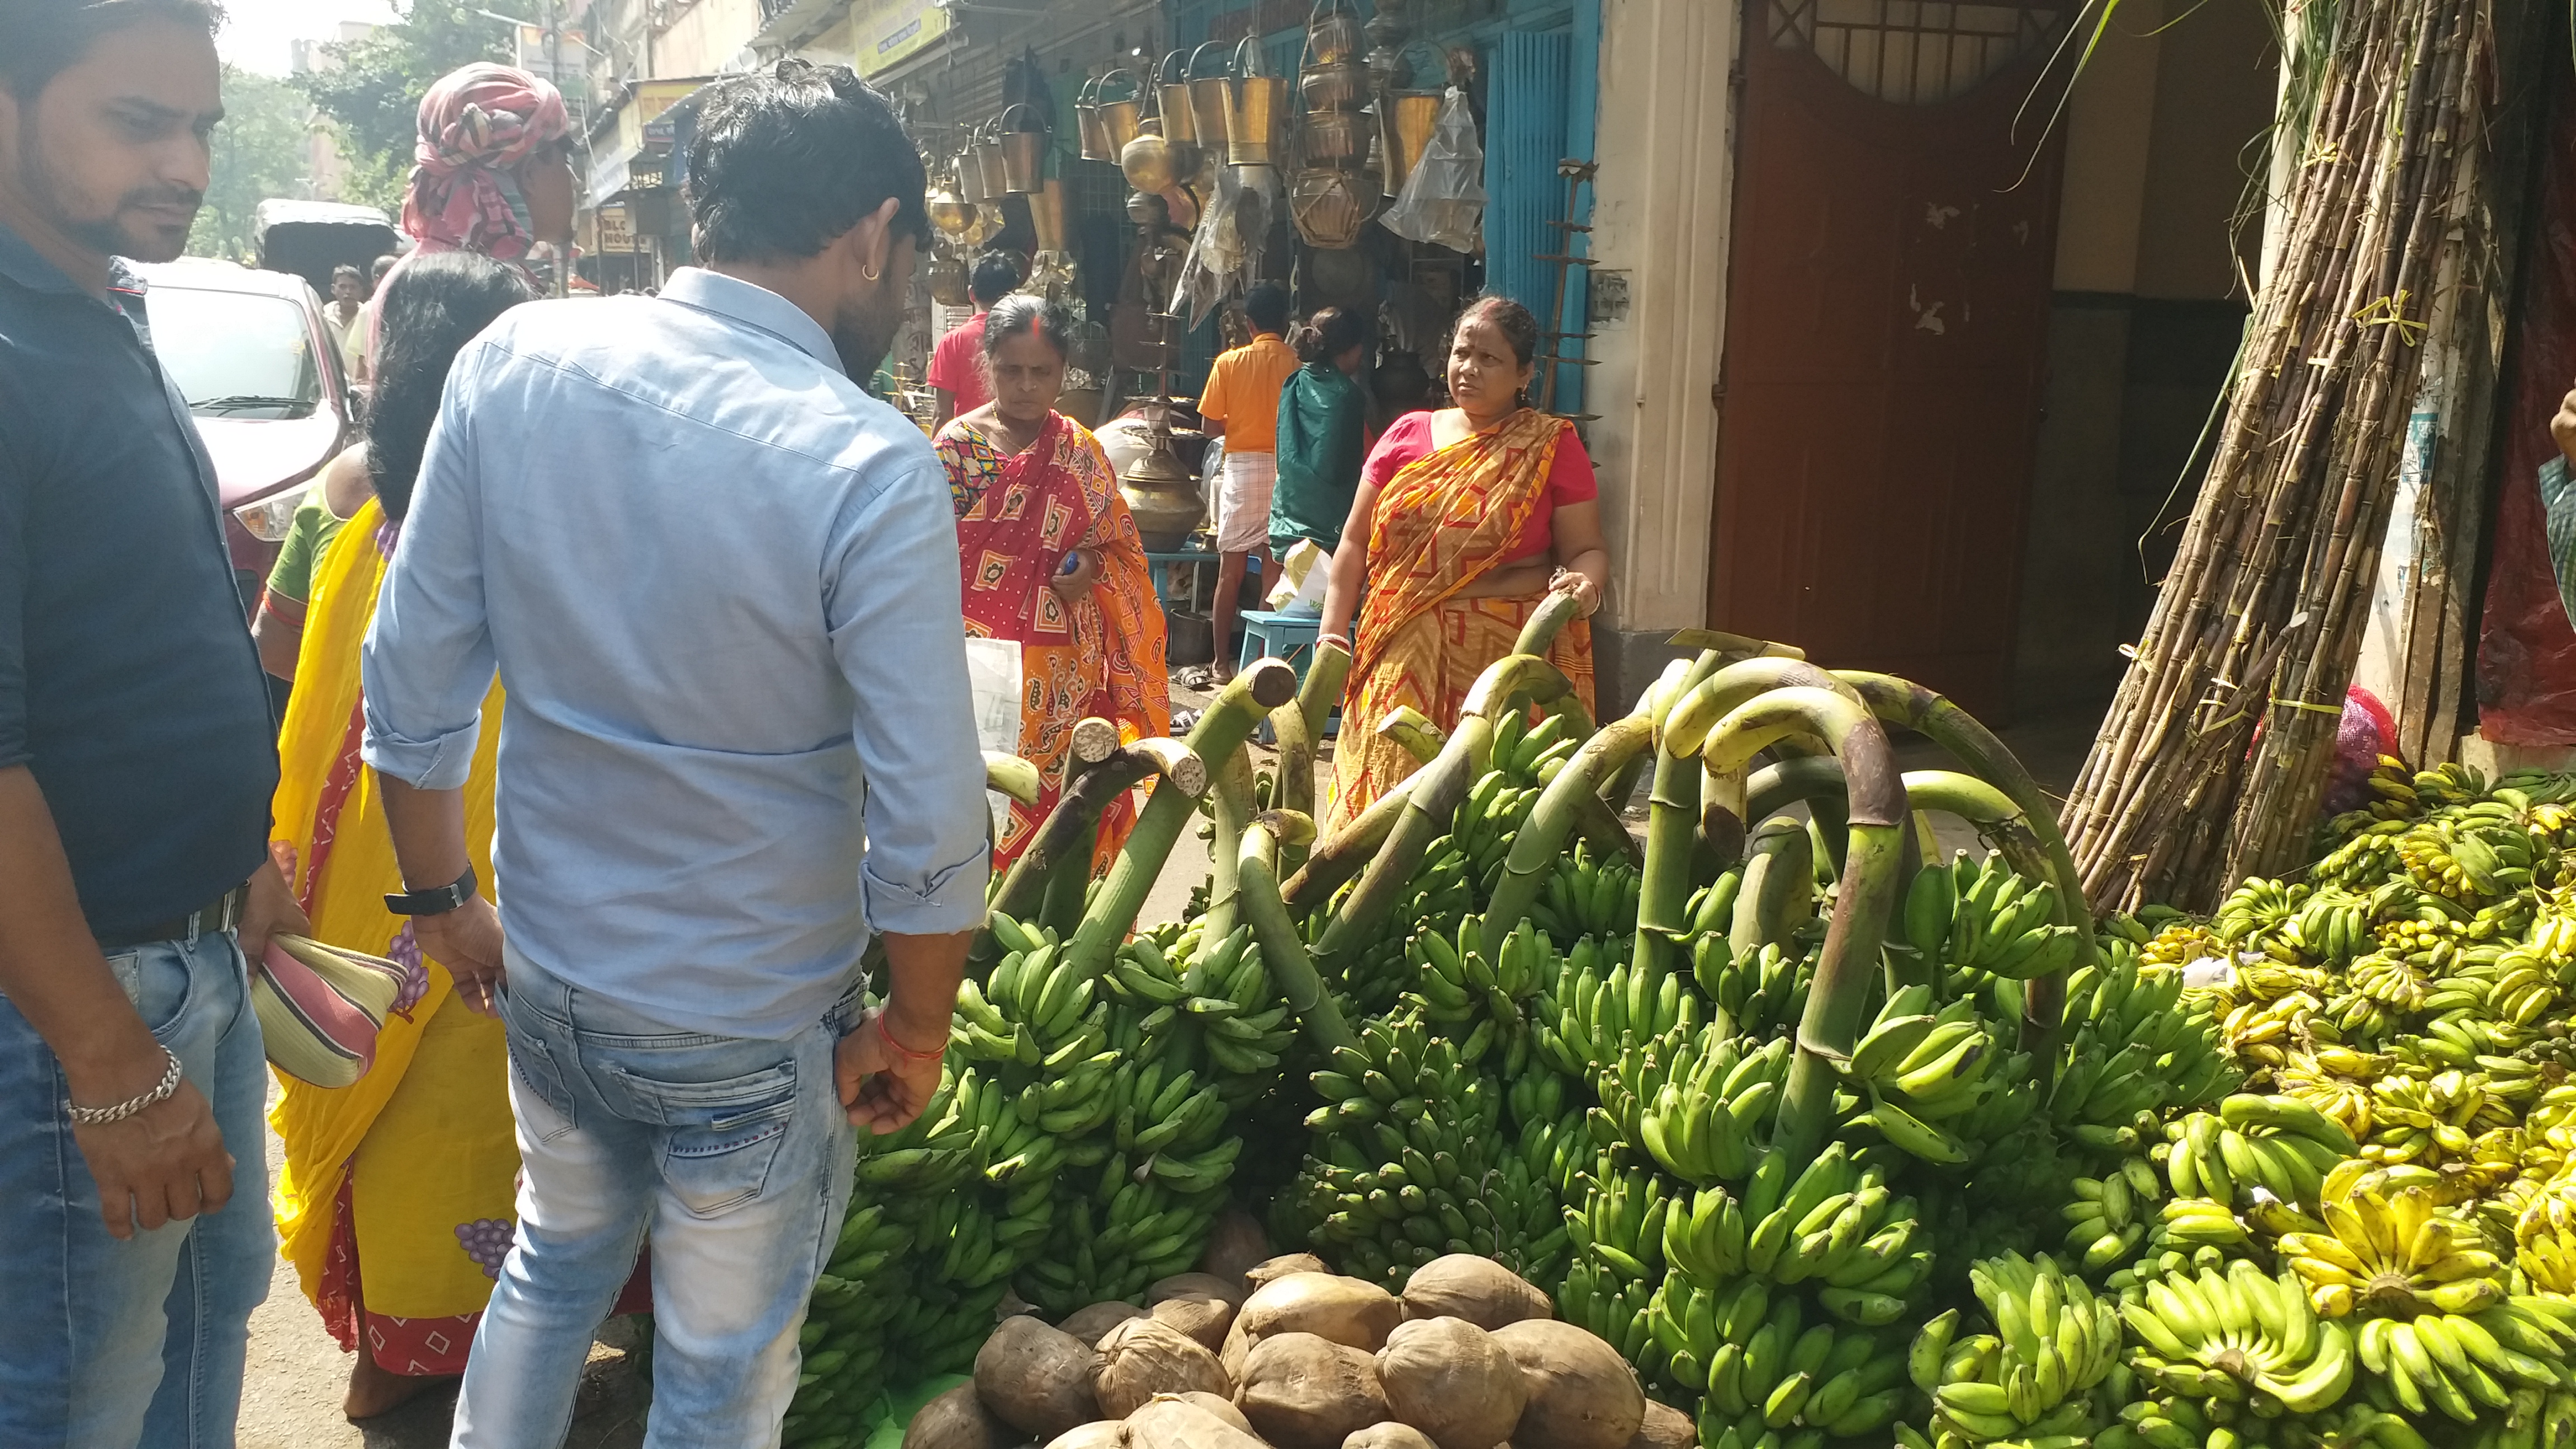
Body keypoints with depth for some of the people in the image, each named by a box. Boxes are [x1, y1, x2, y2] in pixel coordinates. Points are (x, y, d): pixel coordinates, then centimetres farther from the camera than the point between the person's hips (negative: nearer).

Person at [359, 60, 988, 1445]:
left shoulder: (513, 361, -9)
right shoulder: (871, 469, -23)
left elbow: (410, 680, -2)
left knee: (554, 1263, 31)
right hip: (753, 1029, -5)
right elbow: (929, 823, -21)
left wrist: (444, 897, 12)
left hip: (547, 977, 5)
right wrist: (914, 1028, -3)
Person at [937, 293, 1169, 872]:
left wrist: (1093, 569, -9)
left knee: (1061, 811, 5)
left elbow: (1122, 549, 13)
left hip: (1064, 675, 2)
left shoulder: (1082, 454, 5)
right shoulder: (956, 446, -1)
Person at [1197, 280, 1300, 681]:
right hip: (1284, 470, 0)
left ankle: (1222, 661, 11)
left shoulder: (1229, 362, -3)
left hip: (1242, 468, 0)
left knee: (1231, 569, 7)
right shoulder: (1298, 365, -5)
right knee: (1274, 569, 7)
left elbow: (1211, 425, -1)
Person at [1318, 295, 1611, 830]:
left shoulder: (1552, 447, 5)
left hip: (1507, 655, -2)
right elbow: (1356, 544, 14)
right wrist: (1332, 632, 5)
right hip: (1404, 657, 3)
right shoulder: (1407, 435, 12)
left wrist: (1584, 583, -19)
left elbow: (1587, 549, 4)